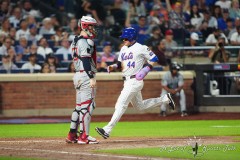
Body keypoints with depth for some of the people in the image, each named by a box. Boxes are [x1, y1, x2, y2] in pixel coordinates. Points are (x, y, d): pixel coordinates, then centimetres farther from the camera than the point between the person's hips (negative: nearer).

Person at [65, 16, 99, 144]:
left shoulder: (76, 41, 18)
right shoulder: (84, 42, -13)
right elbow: (86, 61, -21)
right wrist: (92, 78, -25)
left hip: (78, 75, 11)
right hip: (85, 75, -11)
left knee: (79, 106, 14)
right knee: (87, 105, -9)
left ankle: (72, 135, 15)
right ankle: (84, 136, -10)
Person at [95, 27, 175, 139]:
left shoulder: (140, 48, -10)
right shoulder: (123, 49, 13)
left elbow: (154, 58, -6)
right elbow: (120, 63, 20)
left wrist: (146, 69, -18)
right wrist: (113, 67, 0)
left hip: (135, 81, -10)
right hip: (127, 81, 10)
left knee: (121, 104, -14)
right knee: (140, 106, 20)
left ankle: (107, 130, -16)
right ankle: (165, 99, 33)